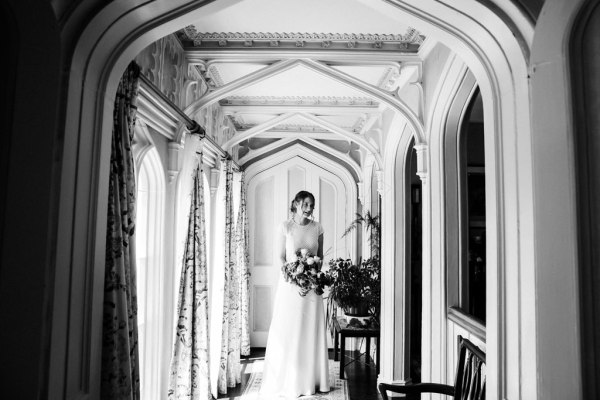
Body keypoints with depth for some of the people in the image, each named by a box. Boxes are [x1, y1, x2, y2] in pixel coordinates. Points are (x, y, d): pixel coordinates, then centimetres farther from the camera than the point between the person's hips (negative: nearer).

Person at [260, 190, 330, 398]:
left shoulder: (317, 227, 4)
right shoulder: (285, 227, -4)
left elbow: (320, 255, 11)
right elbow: (281, 258, -3)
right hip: (290, 283, -2)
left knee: (311, 330, 8)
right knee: (288, 329, 3)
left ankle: (311, 379, 23)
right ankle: (287, 380, 17)